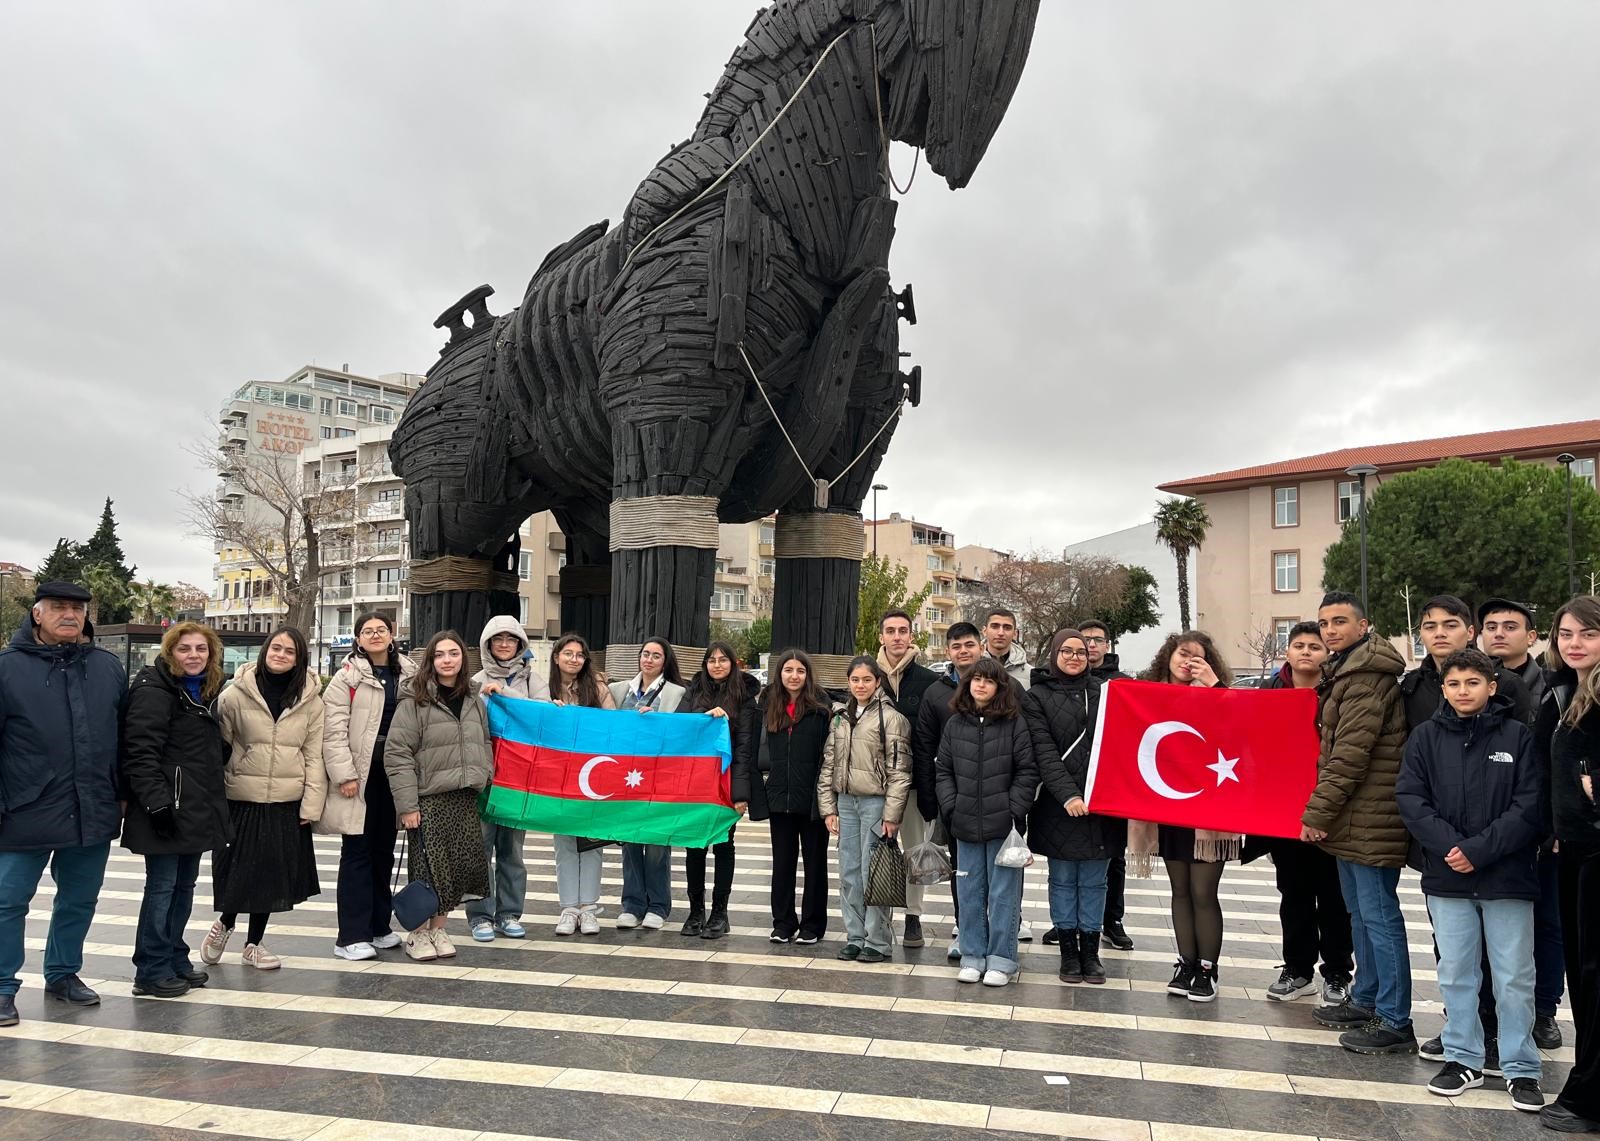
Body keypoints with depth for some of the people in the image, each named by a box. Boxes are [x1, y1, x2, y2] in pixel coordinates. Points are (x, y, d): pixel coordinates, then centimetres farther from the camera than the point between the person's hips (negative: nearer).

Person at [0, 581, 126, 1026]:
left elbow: (126, 735, 12)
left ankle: (62, 973, 32)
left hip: (93, 814, 4)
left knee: (80, 900, 15)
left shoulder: (109, 667, 6)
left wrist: (123, 793, 11)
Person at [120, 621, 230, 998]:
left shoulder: (206, 690, 15)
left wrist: (214, 800, 20)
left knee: (184, 886, 15)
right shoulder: (155, 689, -11)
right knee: (162, 888, -2)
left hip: (197, 808, 8)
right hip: (168, 809, -8)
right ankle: (152, 972, 8)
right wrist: (157, 803, -24)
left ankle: (175, 960, 25)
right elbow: (141, 751, -19)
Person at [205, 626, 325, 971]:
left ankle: (254, 943, 27)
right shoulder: (236, 694, -3)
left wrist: (312, 805, -3)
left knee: (273, 874, 9)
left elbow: (315, 756, 3)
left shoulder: (311, 701, 2)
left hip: (287, 803, 2)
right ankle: (225, 924, 33)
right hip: (241, 799, -2)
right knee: (238, 869, 2)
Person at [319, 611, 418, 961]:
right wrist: (344, 774, -16)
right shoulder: (348, 676, -4)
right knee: (357, 853, -1)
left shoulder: (409, 675, 9)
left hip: (393, 774, 5)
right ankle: (352, 936, 5)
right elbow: (334, 730, -10)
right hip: (360, 775, -5)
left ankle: (379, 927, 23)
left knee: (384, 852, 13)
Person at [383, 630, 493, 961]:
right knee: (429, 868, -2)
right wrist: (407, 804, -14)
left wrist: (484, 780, 10)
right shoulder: (415, 702, -6)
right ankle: (418, 933, 16)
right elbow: (397, 755, -10)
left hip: (465, 798, 5)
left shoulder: (474, 701, 12)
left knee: (462, 865, 5)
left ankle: (438, 928, 22)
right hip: (429, 799, -5)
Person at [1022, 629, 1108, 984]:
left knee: (1094, 880, 7)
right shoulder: (1037, 697, 2)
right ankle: (1068, 951, 16)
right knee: (1063, 879, 6)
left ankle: (1090, 951, 17)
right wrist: (1067, 795, -18)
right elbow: (1044, 751, -7)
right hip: (1060, 805, -2)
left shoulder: (1104, 693, 11)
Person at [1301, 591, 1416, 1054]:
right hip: (1354, 818, 11)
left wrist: (1316, 811, -16)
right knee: (1360, 912, 18)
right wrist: (1323, 810, 17)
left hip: (1370, 819, -11)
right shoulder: (1346, 671, 17)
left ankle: (1395, 1023, 3)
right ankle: (1365, 1001, 30)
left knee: (1378, 915, -4)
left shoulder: (1366, 676, -16)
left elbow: (1350, 753, -21)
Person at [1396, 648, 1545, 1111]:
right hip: (1446, 877, 2)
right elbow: (1410, 798, -2)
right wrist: (1448, 845, -16)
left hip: (1507, 877, -2)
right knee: (1455, 973, 11)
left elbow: (1529, 806, -7)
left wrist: (1479, 850, -15)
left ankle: (1521, 1068, 19)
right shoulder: (1426, 737, 2)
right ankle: (1463, 1059, 24)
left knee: (1515, 977, 6)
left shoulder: (1518, 735, -3)